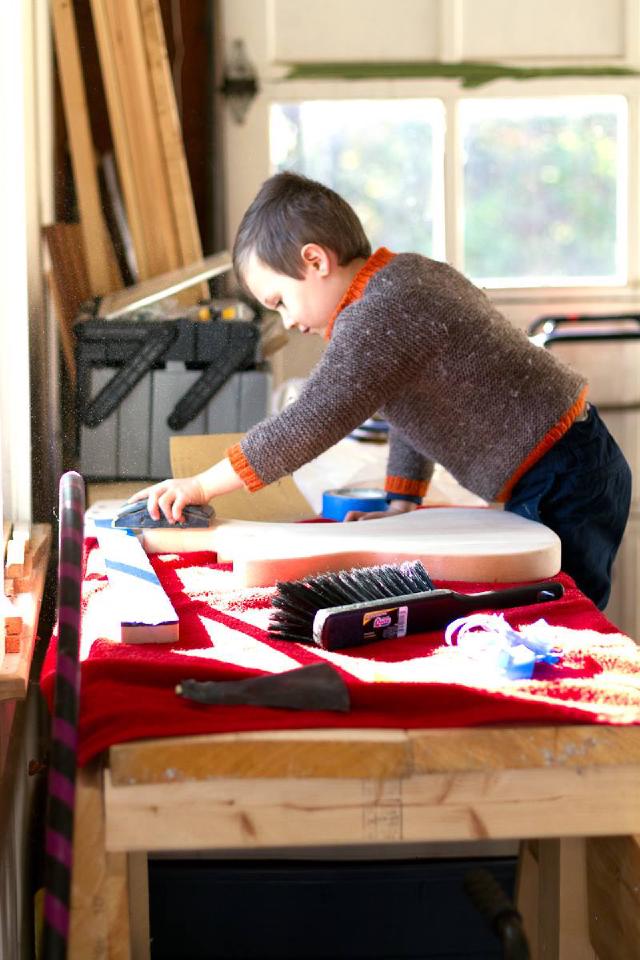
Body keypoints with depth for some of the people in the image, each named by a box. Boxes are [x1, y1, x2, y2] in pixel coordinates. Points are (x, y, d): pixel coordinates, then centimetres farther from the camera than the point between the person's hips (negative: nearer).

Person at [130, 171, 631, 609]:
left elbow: (311, 423, -24)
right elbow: (415, 407, 20)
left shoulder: (379, 316, -20)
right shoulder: (411, 271, 12)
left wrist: (201, 486, -16)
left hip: (561, 490, -10)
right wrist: (401, 501, 15)